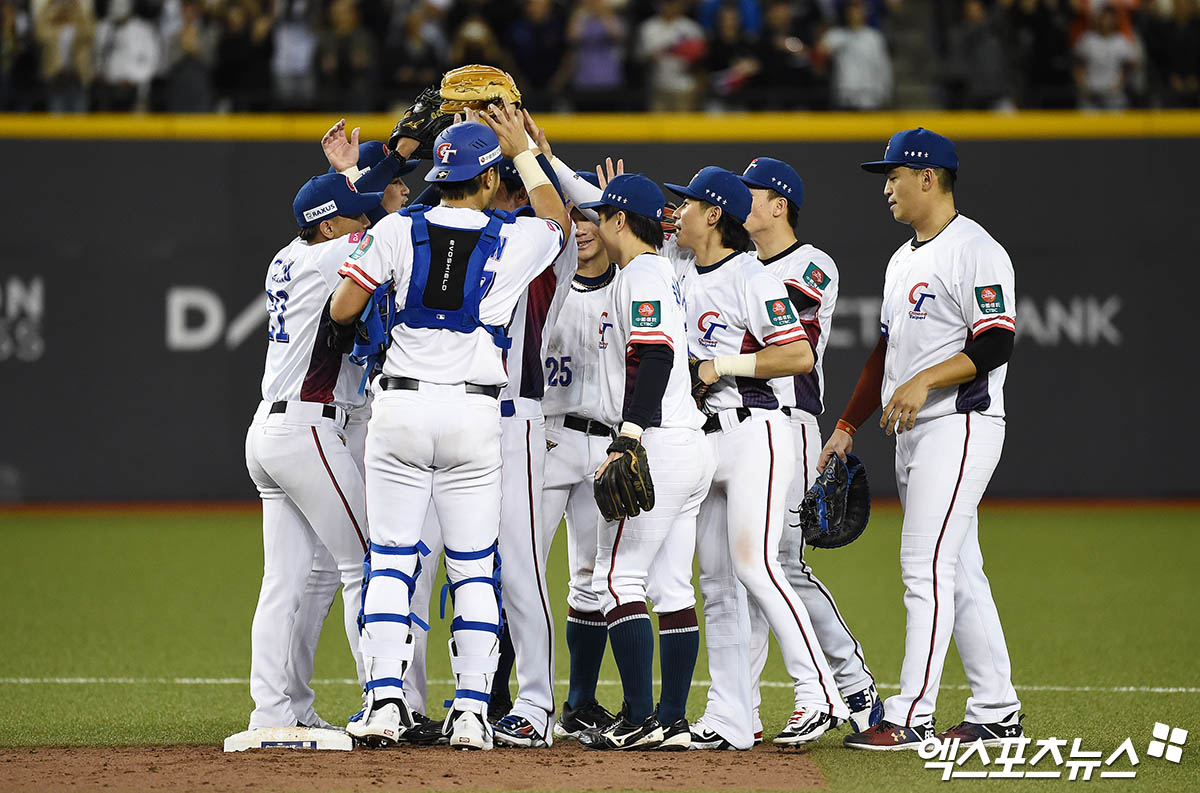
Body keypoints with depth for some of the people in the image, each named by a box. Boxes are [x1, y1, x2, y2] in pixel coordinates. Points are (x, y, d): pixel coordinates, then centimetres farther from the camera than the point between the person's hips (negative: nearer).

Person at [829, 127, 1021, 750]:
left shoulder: (975, 251, -11)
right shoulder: (904, 261, 19)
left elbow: (997, 344, -19)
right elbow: (887, 350, 24)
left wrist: (925, 381, -25)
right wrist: (847, 427, 18)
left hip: (961, 424, -10)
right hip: (912, 434, 10)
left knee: (926, 566, -14)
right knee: (959, 571, 10)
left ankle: (909, 717, -18)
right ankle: (996, 712, 14)